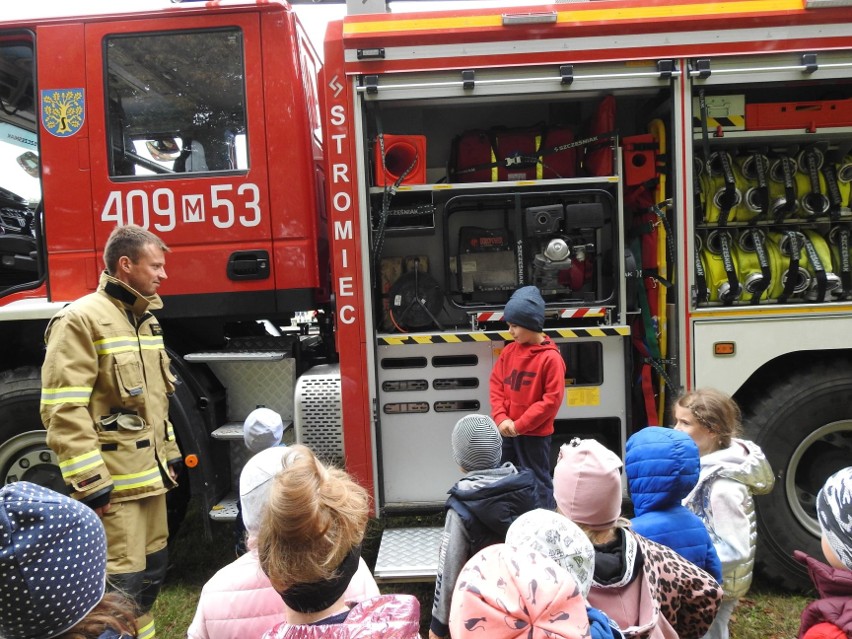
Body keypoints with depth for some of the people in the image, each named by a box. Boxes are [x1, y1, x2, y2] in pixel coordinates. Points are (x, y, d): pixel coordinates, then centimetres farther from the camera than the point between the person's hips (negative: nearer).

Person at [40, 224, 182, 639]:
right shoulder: (81, 320, -14)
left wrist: (169, 454, 19)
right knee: (120, 586, -1)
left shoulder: (145, 319, 13)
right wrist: (89, 483, -20)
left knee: (151, 571, 20)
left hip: (149, 475, 9)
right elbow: (64, 410, -19)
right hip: (112, 482, -9)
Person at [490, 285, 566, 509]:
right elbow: (496, 385, 5)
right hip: (507, 432, 6)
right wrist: (501, 419, -10)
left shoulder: (551, 357, -15)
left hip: (534, 434, -6)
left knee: (537, 482, 5)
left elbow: (552, 400, -16)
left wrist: (519, 425, -16)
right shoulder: (509, 351, 3)